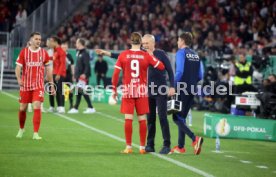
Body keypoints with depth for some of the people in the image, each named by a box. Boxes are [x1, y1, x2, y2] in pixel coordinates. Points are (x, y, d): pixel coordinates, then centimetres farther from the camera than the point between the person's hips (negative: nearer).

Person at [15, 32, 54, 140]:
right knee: (22, 108, 8)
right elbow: (18, 67, -3)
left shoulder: (44, 53, 2)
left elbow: (48, 70, 10)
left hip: (39, 85, 0)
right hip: (25, 85, 0)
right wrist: (19, 79, -22)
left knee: (37, 107, -14)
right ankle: (21, 129, 34)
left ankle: (36, 133, -10)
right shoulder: (24, 52, -1)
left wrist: (51, 85, 8)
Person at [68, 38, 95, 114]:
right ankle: (75, 108, 14)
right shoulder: (78, 53, 15)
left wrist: (84, 74, -27)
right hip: (78, 75, 10)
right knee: (79, 92, 10)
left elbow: (87, 65, -20)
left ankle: (91, 108, -4)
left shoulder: (85, 53, -14)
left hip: (83, 76, -10)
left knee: (83, 91, -9)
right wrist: (75, 75, 21)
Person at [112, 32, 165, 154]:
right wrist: (152, 56, 13)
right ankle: (142, 147, 7)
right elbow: (161, 67, 0)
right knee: (142, 119, 5)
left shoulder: (123, 55, 0)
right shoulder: (146, 56, -1)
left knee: (128, 119, 1)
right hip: (141, 90, 0)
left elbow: (115, 74, -2)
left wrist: (114, 89, 6)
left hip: (127, 90, 0)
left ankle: (128, 147, 0)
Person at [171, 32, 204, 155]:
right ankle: (180, 147, 14)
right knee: (182, 117, 15)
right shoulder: (196, 55, 13)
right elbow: (200, 75, 11)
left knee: (177, 118, -4)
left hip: (182, 89, -7)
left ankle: (195, 139, -22)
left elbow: (179, 71, -18)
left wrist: (173, 86, -12)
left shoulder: (181, 53, -8)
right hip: (192, 90, 7)